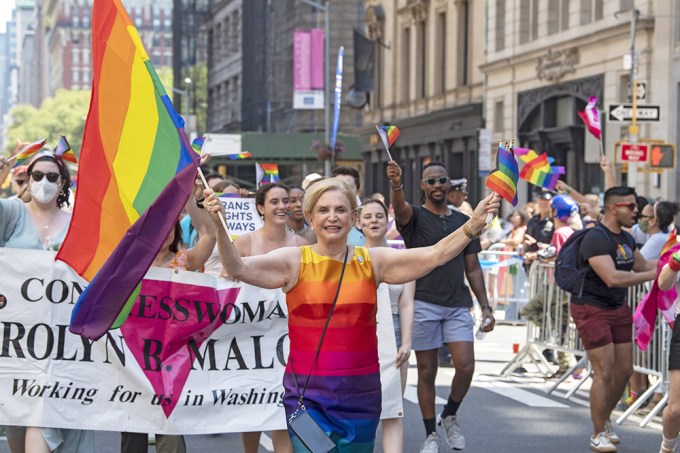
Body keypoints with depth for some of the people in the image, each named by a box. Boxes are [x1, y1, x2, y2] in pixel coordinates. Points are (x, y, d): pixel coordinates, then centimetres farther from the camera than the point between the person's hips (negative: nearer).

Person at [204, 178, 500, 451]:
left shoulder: (373, 261, 4)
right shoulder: (294, 261, -2)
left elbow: (434, 255, -3)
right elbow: (239, 268, -14)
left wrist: (472, 226, -16)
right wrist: (220, 227, -29)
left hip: (361, 393, 2)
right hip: (307, 393, -2)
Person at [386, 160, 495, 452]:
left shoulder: (463, 223, 12)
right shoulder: (414, 217, 0)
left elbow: (473, 269, 15)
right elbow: (400, 207, -26)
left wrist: (485, 306, 7)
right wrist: (396, 184, -48)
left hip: (458, 306, 3)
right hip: (423, 305, -3)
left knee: (466, 367, -8)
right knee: (427, 372, 1)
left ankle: (449, 417, 17)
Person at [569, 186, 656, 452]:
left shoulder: (626, 238, 7)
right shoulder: (596, 239, -22)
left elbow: (642, 266, 18)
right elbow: (612, 278, -32)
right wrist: (653, 274, -30)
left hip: (618, 309, 9)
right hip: (591, 310, -9)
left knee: (624, 370, 10)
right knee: (604, 372, -9)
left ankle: (605, 420, 31)